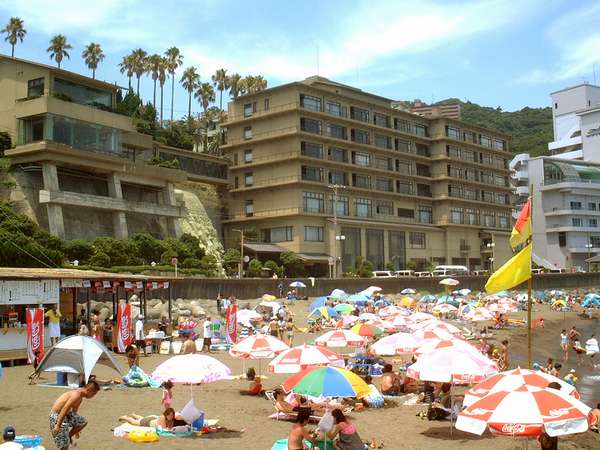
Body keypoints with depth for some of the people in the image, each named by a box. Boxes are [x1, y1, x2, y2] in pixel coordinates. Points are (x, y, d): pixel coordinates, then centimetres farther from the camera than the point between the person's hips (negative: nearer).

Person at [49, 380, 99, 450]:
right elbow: (64, 409, -28)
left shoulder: (80, 398, 9)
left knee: (83, 421, 12)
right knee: (64, 444, -6)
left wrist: (76, 429, 32)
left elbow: (74, 411, 23)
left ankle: (68, 436, 18)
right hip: (57, 416, -9)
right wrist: (58, 425, -32)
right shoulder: (76, 395, -22)